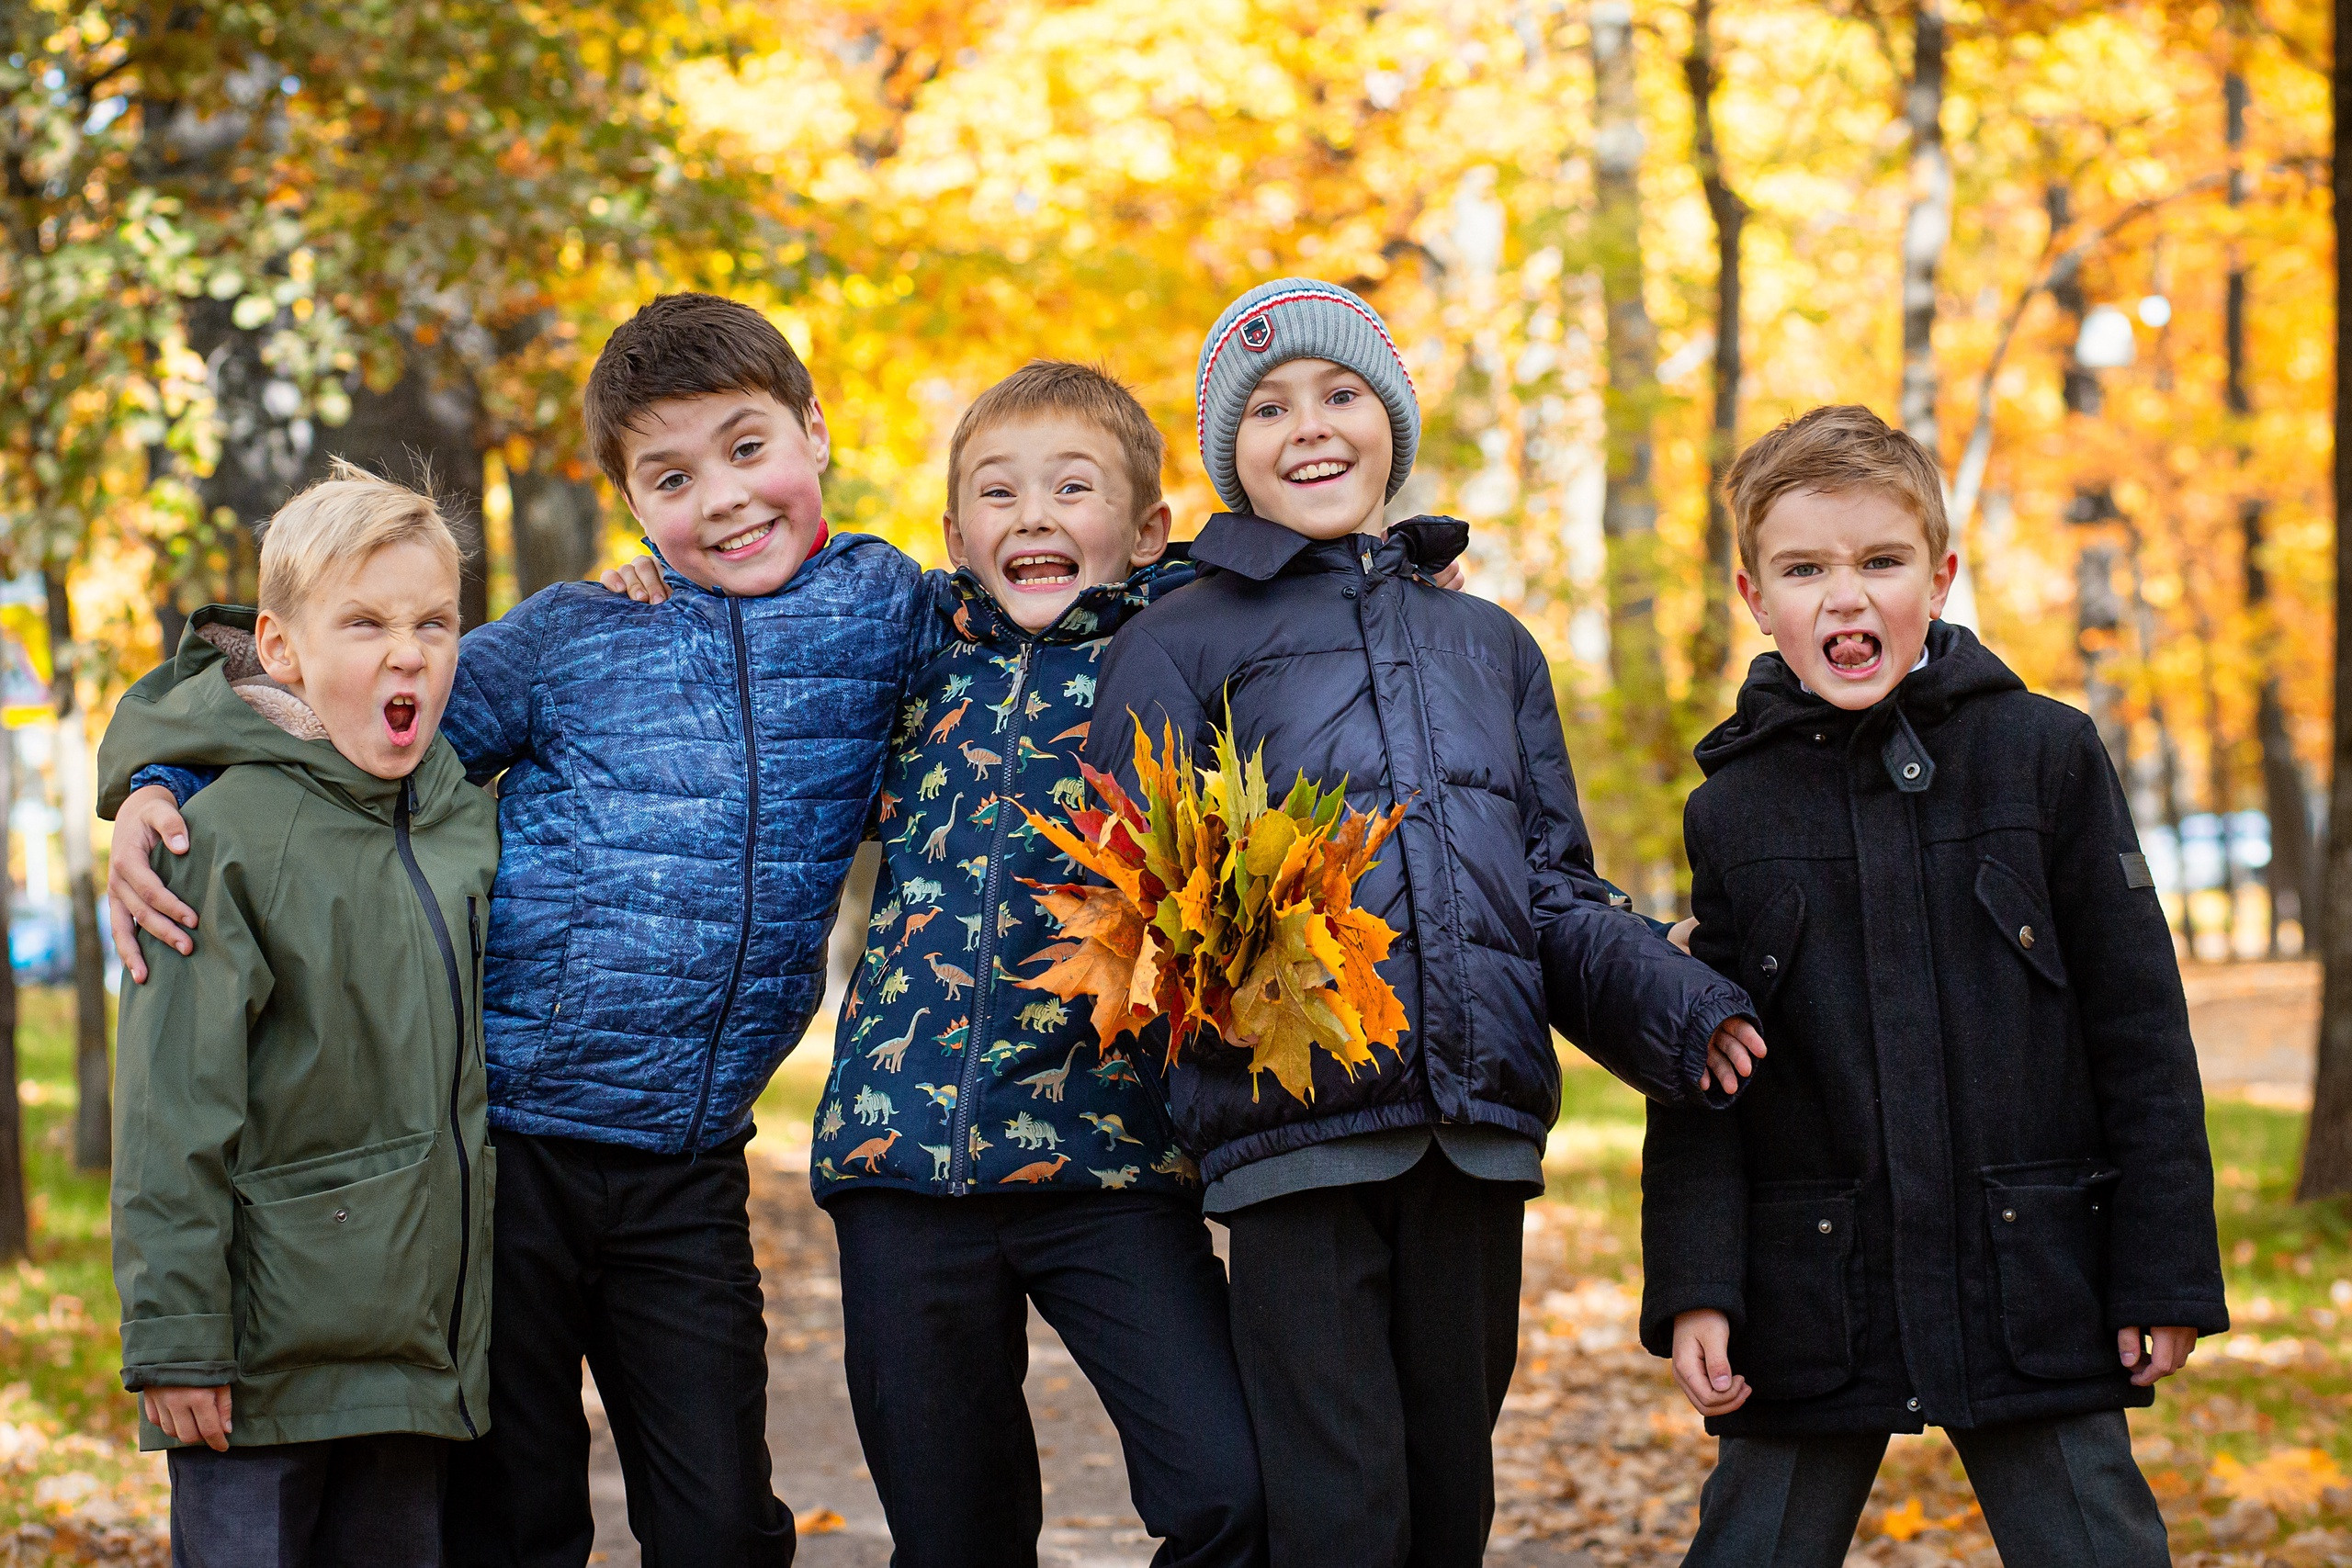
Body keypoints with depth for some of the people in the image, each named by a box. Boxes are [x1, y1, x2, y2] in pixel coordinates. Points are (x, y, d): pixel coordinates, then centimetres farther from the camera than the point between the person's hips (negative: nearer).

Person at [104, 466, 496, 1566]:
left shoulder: (468, 818, 7)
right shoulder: (228, 835, -12)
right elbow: (173, 1111, -13)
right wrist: (176, 1335, -15)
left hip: (423, 1338, 6)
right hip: (269, 1351, -6)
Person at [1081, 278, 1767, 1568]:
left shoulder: (1489, 645, 22)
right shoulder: (1177, 642, 7)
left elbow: (1554, 890, 19)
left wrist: (1670, 1005, -1)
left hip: (1478, 1125, 4)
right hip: (1294, 1128, -4)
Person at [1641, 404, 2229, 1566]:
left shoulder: (2046, 753, 1)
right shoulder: (1731, 810, 5)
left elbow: (2139, 1029, 2)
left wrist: (2168, 1274, -2)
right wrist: (1694, 1287, -5)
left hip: (2033, 1293, -1)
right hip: (1809, 1313, 1)